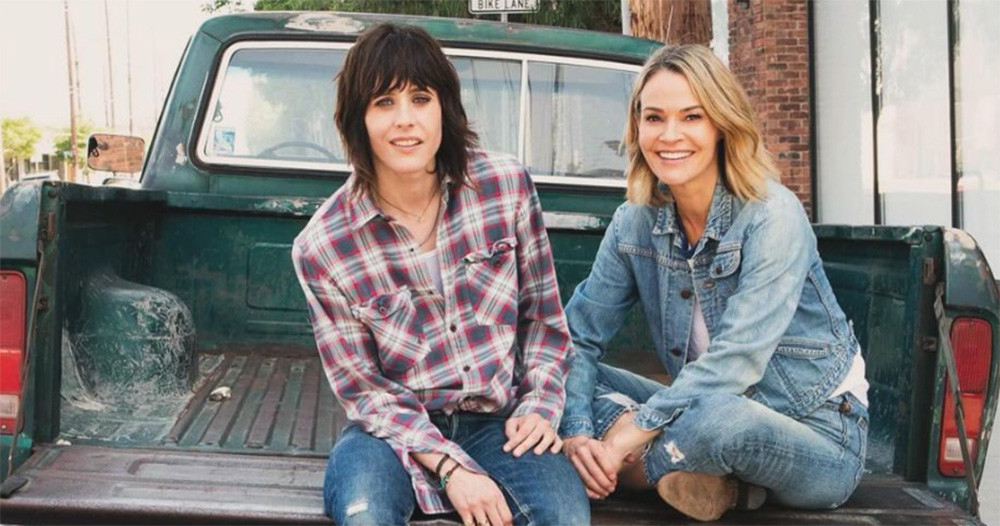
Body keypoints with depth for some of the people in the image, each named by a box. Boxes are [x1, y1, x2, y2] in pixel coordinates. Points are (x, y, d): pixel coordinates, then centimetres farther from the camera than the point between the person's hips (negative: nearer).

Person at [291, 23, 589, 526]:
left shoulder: (507, 185, -6)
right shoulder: (322, 246, -11)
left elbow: (543, 316, 6)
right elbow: (363, 388, -7)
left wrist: (539, 406, -5)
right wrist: (451, 467, -18)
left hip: (499, 421, 2)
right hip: (396, 428, -1)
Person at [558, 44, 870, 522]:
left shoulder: (773, 217, -19)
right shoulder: (635, 223, -3)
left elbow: (736, 361, -27)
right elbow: (580, 334, -3)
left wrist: (626, 438, -29)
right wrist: (576, 433, -21)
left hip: (817, 437, -6)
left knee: (717, 416, -38)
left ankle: (635, 469, -9)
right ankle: (705, 476, -17)